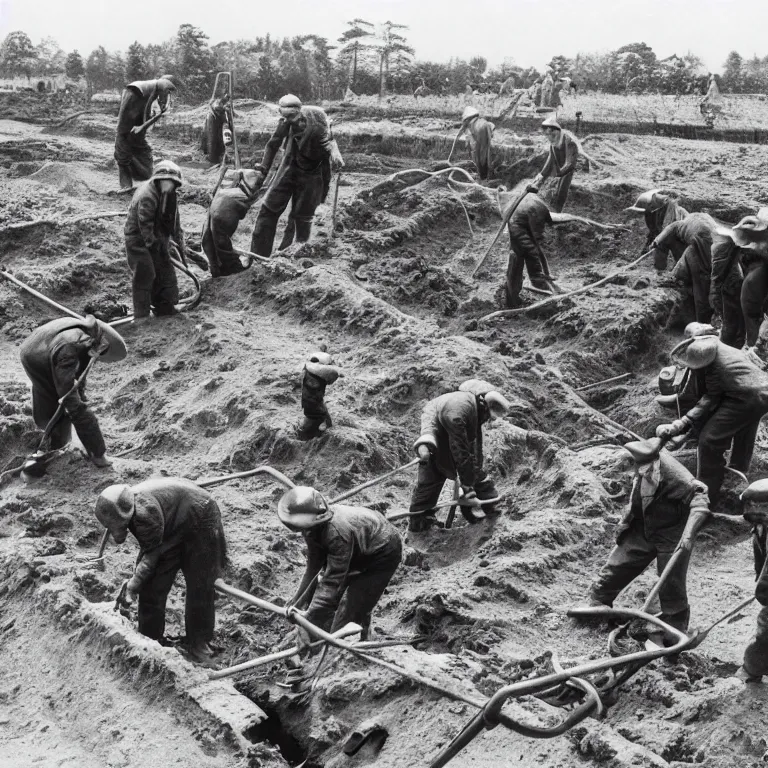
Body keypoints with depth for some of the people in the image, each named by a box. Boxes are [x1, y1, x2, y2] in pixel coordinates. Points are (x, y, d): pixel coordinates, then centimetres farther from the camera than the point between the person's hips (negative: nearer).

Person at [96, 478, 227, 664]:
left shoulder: (144, 511, -35)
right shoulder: (132, 509, -7)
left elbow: (152, 553, -27)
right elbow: (147, 549, 4)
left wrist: (132, 586, -25)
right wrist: (135, 581, 2)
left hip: (200, 520, -9)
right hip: (174, 529, 9)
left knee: (199, 588, -3)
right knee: (152, 586, 3)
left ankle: (199, 644, 11)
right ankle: (149, 639, 15)